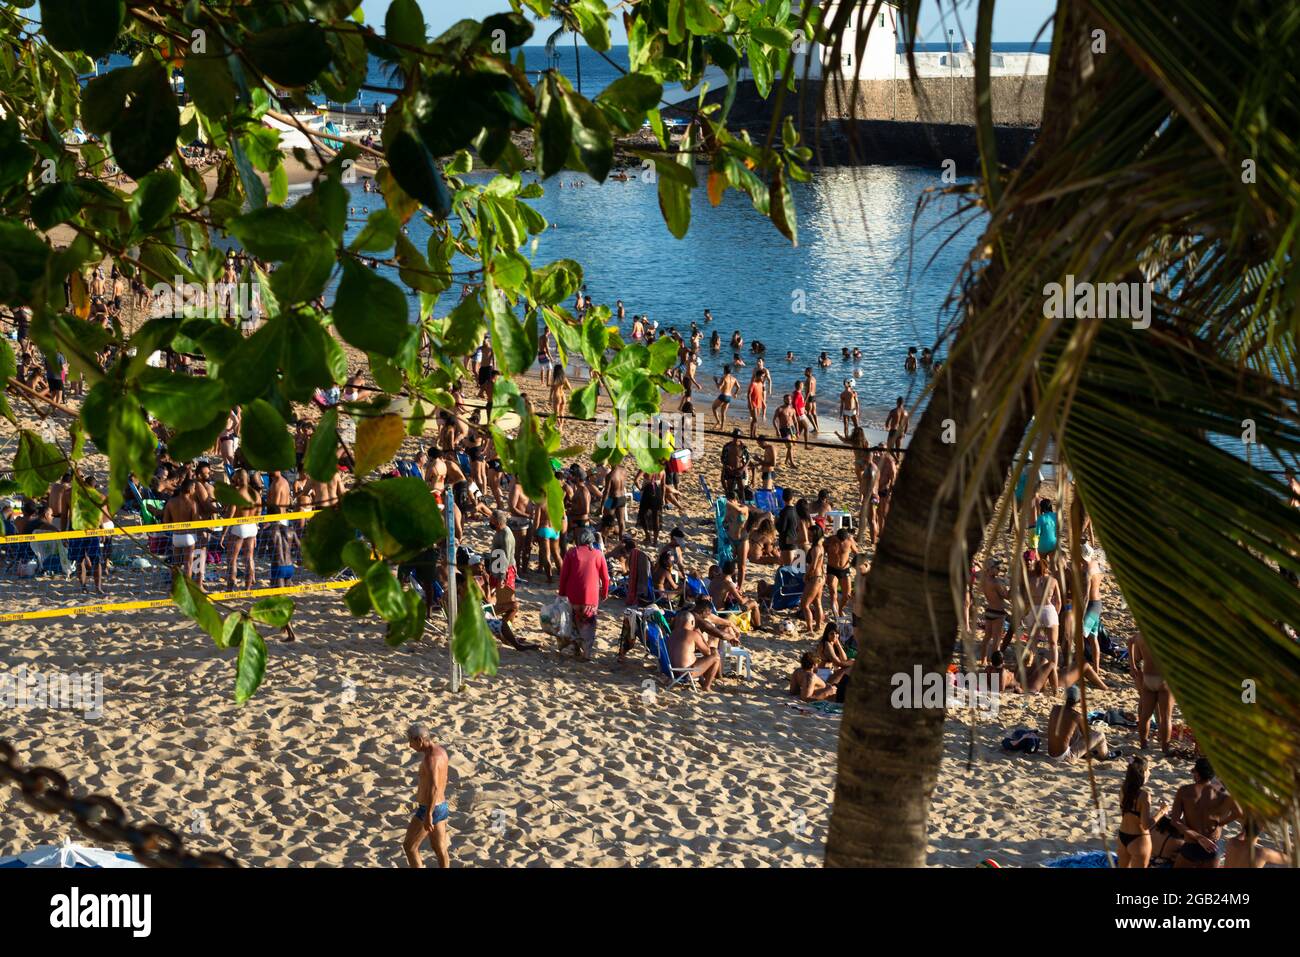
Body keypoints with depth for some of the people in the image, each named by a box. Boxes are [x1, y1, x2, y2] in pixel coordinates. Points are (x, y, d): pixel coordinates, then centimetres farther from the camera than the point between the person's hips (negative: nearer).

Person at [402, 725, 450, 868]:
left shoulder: (431, 758, -26)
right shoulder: (440, 750, 6)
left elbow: (434, 788, -33)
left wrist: (428, 816, -31)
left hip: (429, 810, -9)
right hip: (441, 807, 9)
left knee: (409, 846, 6)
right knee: (439, 848, 18)